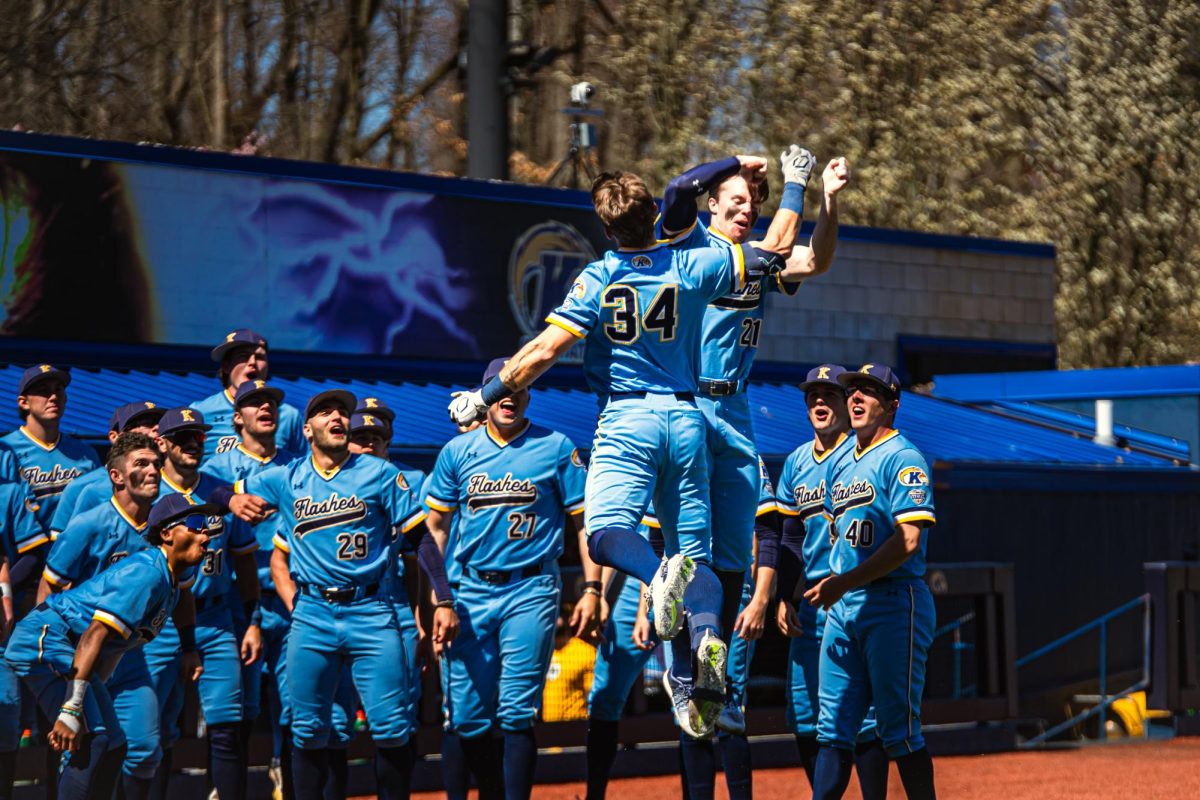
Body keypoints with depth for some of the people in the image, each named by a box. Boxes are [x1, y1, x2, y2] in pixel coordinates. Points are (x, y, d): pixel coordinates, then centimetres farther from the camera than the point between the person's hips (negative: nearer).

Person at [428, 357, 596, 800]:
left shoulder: (557, 448, 4)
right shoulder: (457, 451, 9)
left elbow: (582, 523, 5)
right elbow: (436, 526, 12)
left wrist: (592, 588, -3)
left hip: (529, 592, -3)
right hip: (469, 593, 3)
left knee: (517, 713, -10)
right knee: (466, 716, 2)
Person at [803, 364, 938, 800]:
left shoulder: (902, 459, -8)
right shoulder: (844, 465, 18)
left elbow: (907, 541, -18)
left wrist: (845, 583, -19)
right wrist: (829, 586, 11)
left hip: (893, 604, -8)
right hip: (843, 607, 8)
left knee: (898, 727, -6)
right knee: (833, 726, 5)